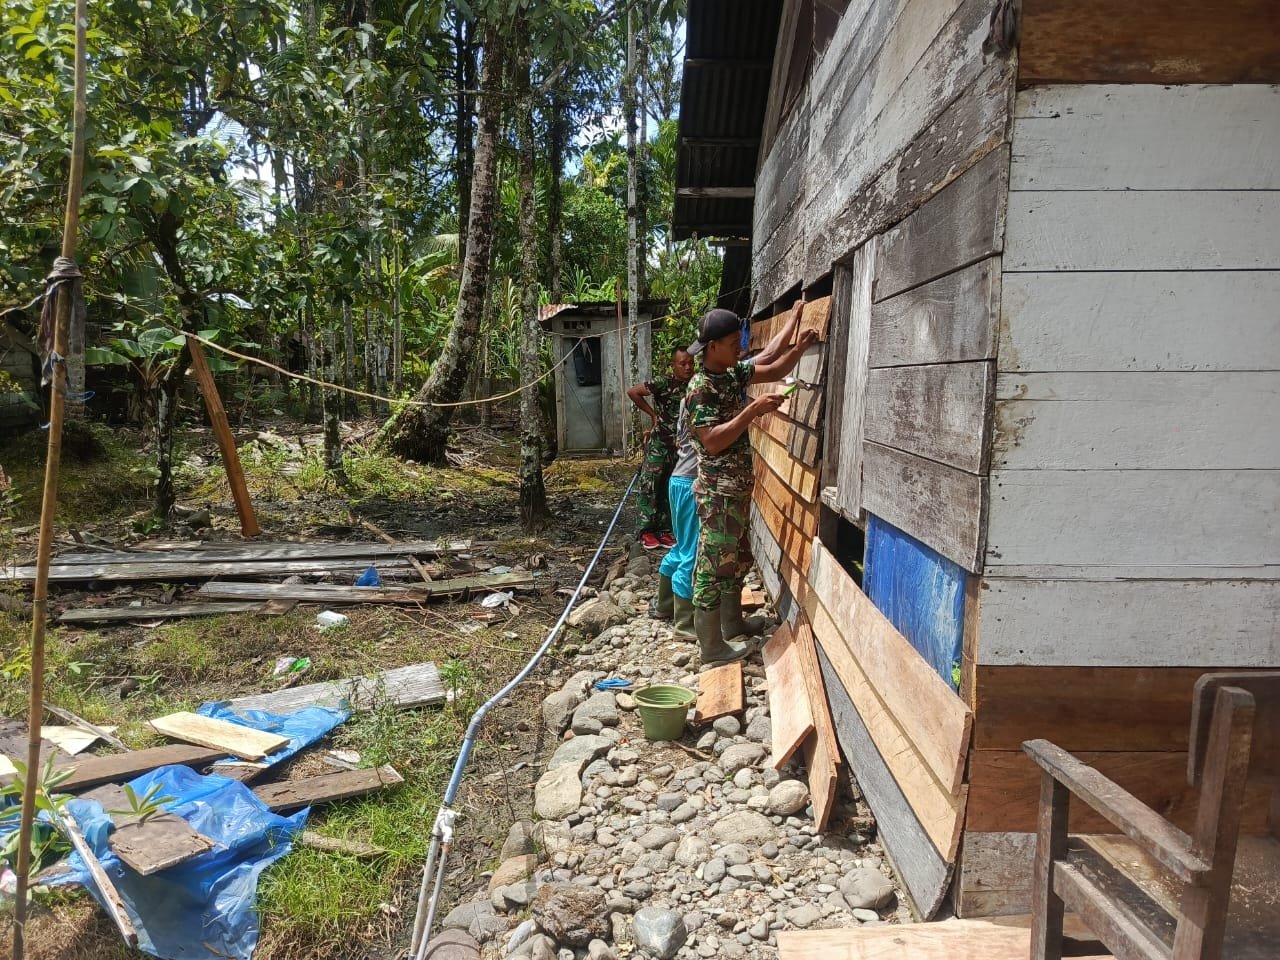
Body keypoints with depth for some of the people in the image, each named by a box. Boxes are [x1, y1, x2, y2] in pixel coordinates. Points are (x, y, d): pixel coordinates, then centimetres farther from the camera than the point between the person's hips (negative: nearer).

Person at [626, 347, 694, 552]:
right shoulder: (663, 382, -13)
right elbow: (632, 392, -9)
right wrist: (652, 413, -6)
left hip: (682, 446, 5)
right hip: (659, 444, -5)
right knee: (649, 486, -1)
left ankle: (664, 529, 21)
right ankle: (646, 531, 8)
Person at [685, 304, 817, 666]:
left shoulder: (733, 373, 9)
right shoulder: (700, 388, -18)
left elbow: (774, 370, 18)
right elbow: (713, 441, -25)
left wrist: (798, 348, 1)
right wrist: (752, 411, -27)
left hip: (738, 489, 10)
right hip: (718, 493, -10)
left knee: (738, 560, 20)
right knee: (713, 567, 0)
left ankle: (733, 626, 36)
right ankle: (711, 647, 11)